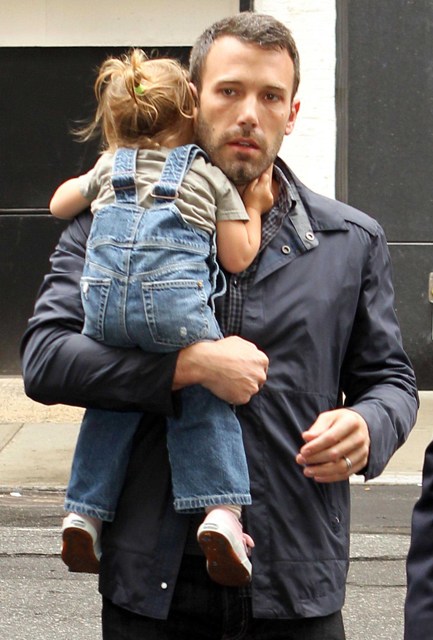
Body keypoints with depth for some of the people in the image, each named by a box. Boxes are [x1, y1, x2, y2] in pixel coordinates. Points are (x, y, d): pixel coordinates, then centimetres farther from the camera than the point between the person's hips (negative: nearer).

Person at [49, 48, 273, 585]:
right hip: (175, 301, -3)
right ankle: (220, 510, -9)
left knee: (109, 403, 18)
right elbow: (237, 259, 13)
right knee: (205, 400, 7)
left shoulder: (109, 167, 24)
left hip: (104, 299, 3)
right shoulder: (211, 177, 16)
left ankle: (83, 512, 13)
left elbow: (59, 205, 39)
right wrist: (254, 208, 27)